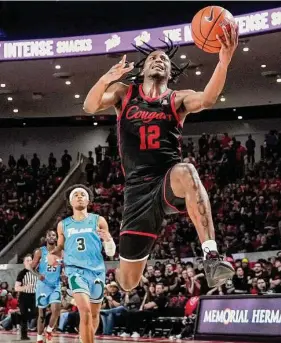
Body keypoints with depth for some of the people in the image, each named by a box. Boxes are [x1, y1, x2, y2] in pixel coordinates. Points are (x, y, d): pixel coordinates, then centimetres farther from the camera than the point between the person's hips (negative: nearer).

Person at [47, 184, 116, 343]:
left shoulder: (98, 221, 5)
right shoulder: (63, 225, 10)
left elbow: (111, 252, 4)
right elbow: (60, 247, 23)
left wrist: (108, 239, -17)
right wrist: (52, 254, 1)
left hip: (97, 270, 1)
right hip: (76, 270, -1)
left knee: (94, 313, 12)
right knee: (85, 311, -20)